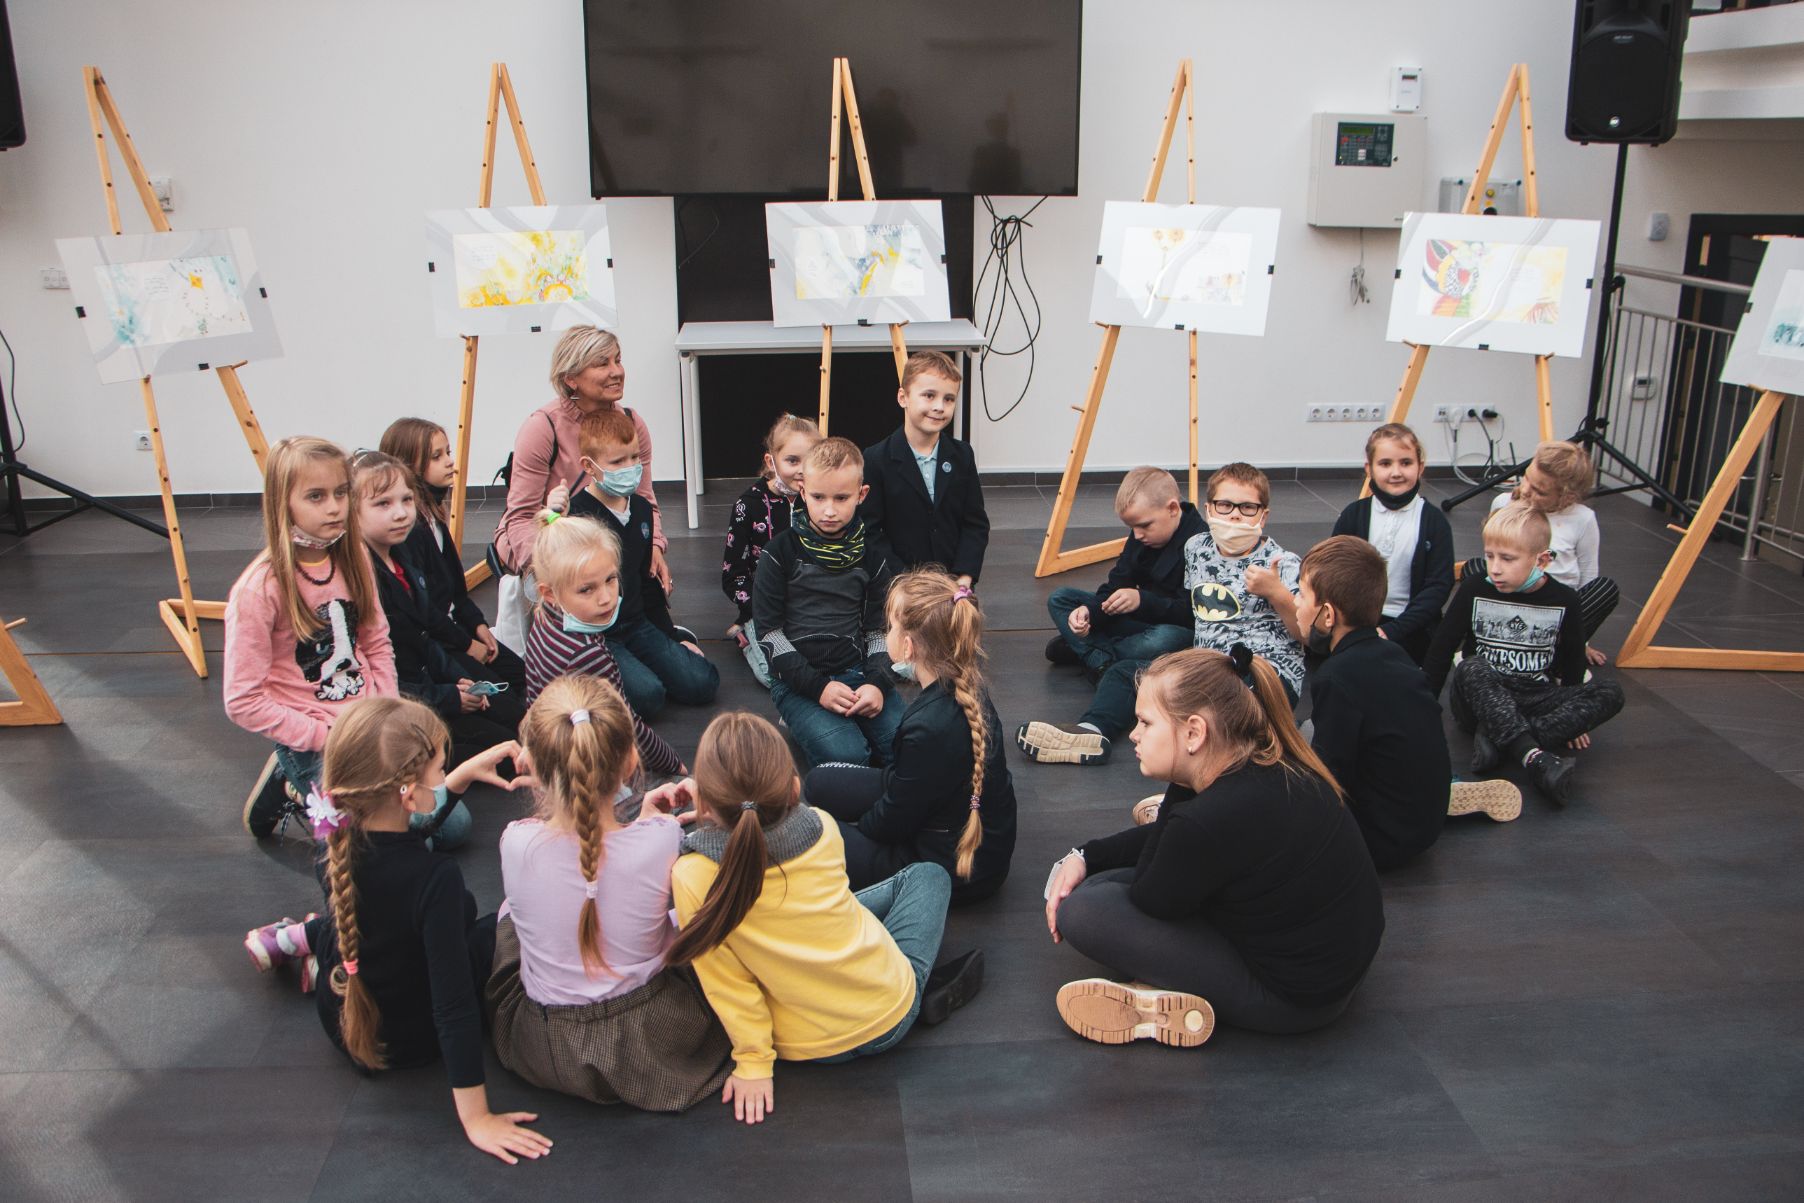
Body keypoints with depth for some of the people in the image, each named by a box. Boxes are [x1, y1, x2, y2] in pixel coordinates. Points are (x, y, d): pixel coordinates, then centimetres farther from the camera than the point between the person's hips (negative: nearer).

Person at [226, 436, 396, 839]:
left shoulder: (352, 560, 0)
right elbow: (243, 702, -15)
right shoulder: (260, 590, -17)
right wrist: (324, 738, -16)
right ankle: (293, 788, 11)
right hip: (311, 741, -6)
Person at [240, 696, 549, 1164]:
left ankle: (301, 937, 27)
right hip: (410, 1041, -5)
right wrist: (476, 1118, -26)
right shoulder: (434, 876, -36)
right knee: (498, 927, 15)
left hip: (340, 1020, 5)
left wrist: (462, 775, 6)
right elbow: (452, 1003, -33)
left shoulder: (338, 845, -16)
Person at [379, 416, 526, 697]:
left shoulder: (433, 512, 10)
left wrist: (478, 624, 5)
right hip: (422, 642, -10)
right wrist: (467, 644, -14)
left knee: (519, 672, 3)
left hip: (449, 623, 10)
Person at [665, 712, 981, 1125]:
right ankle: (928, 994, 13)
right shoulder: (823, 830, -17)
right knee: (928, 874, 23)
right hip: (893, 1016, 1)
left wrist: (752, 1064, -3)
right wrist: (722, 809, 3)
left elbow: (728, 984, -16)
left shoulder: (693, 878, -26)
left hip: (808, 1049, 0)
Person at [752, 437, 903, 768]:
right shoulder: (781, 551, -3)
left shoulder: (872, 553, 7)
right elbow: (768, 630, -5)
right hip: (797, 679, -3)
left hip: (857, 671, 4)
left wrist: (878, 683, -9)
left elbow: (879, 626, 10)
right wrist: (817, 687, -14)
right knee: (848, 757, -28)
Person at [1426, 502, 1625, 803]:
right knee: (1470, 669, -34)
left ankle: (1496, 738, -34)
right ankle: (1536, 759, -50)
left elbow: (1572, 665, 10)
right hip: (1481, 701, -2)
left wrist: (1575, 716, 9)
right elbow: (1441, 649, -2)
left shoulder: (1564, 600, -1)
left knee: (1610, 693, -20)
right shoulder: (1475, 589, -4)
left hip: (1535, 702, 2)